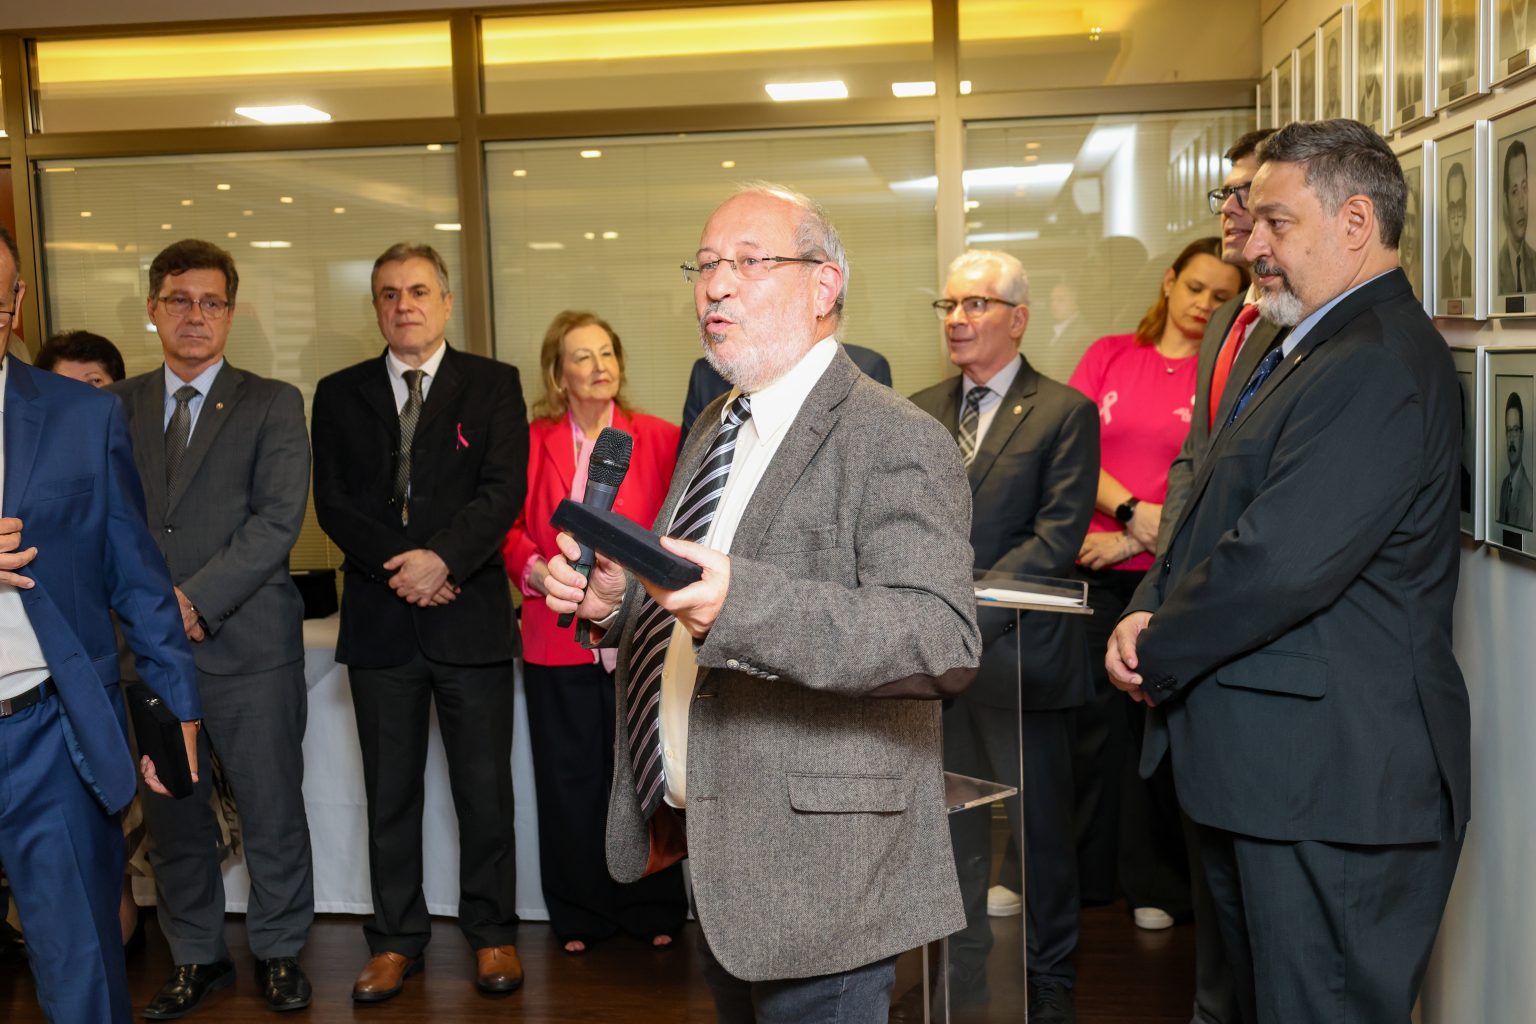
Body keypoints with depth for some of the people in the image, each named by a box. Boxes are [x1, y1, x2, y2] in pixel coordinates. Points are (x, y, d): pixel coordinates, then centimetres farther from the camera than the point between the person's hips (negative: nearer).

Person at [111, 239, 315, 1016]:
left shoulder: (273, 405, 1)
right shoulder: (115, 407, 11)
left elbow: (277, 521, -9)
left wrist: (195, 599, -16)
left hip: (248, 644, -3)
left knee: (272, 810, 6)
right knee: (170, 814, 12)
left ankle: (279, 951, 24)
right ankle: (196, 956, 29)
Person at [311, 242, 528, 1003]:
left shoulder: (493, 384, 5)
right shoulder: (340, 394, 11)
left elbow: (503, 490, -6)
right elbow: (332, 503, 2)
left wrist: (443, 557, -19)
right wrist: (399, 565, -12)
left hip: (471, 617, -2)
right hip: (380, 621, 2)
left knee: (485, 789, 5)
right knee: (390, 793, 10)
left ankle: (492, 933, 20)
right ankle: (396, 940, 22)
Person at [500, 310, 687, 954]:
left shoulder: (658, 438, 4)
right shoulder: (532, 442, 6)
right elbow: (511, 528, 7)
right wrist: (538, 569, -10)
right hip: (559, 636, 1)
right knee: (570, 779, 7)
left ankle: (653, 912, 22)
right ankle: (579, 917, 23)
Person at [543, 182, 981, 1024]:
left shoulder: (896, 443, -16)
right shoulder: (714, 427, 12)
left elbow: (945, 640, -29)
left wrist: (741, 603, -39)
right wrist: (613, 601, 0)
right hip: (718, 858, 8)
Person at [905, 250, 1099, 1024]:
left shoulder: (1064, 411, -4)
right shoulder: (920, 411, 12)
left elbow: (1057, 536, -13)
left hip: (1020, 654, -4)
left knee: (1040, 826, 9)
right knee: (951, 823, 15)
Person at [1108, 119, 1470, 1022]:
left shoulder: (1378, 366, -20)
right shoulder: (1308, 350, 16)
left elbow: (1282, 560, -27)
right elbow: (1218, 512, 17)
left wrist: (1156, 654, -11)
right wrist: (1150, 614, -1)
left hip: (1331, 783, -10)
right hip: (1274, 773, 10)